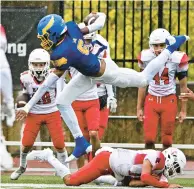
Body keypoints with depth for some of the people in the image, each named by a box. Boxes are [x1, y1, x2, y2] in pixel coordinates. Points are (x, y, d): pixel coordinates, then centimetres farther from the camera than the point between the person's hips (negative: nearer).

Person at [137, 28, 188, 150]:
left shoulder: (177, 59, -14)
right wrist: (139, 108, 9)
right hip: (151, 100, 2)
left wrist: (183, 110, 1)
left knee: (167, 140, 2)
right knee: (149, 139, -6)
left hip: (169, 101, -1)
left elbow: (183, 86, -2)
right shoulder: (146, 58, -7)